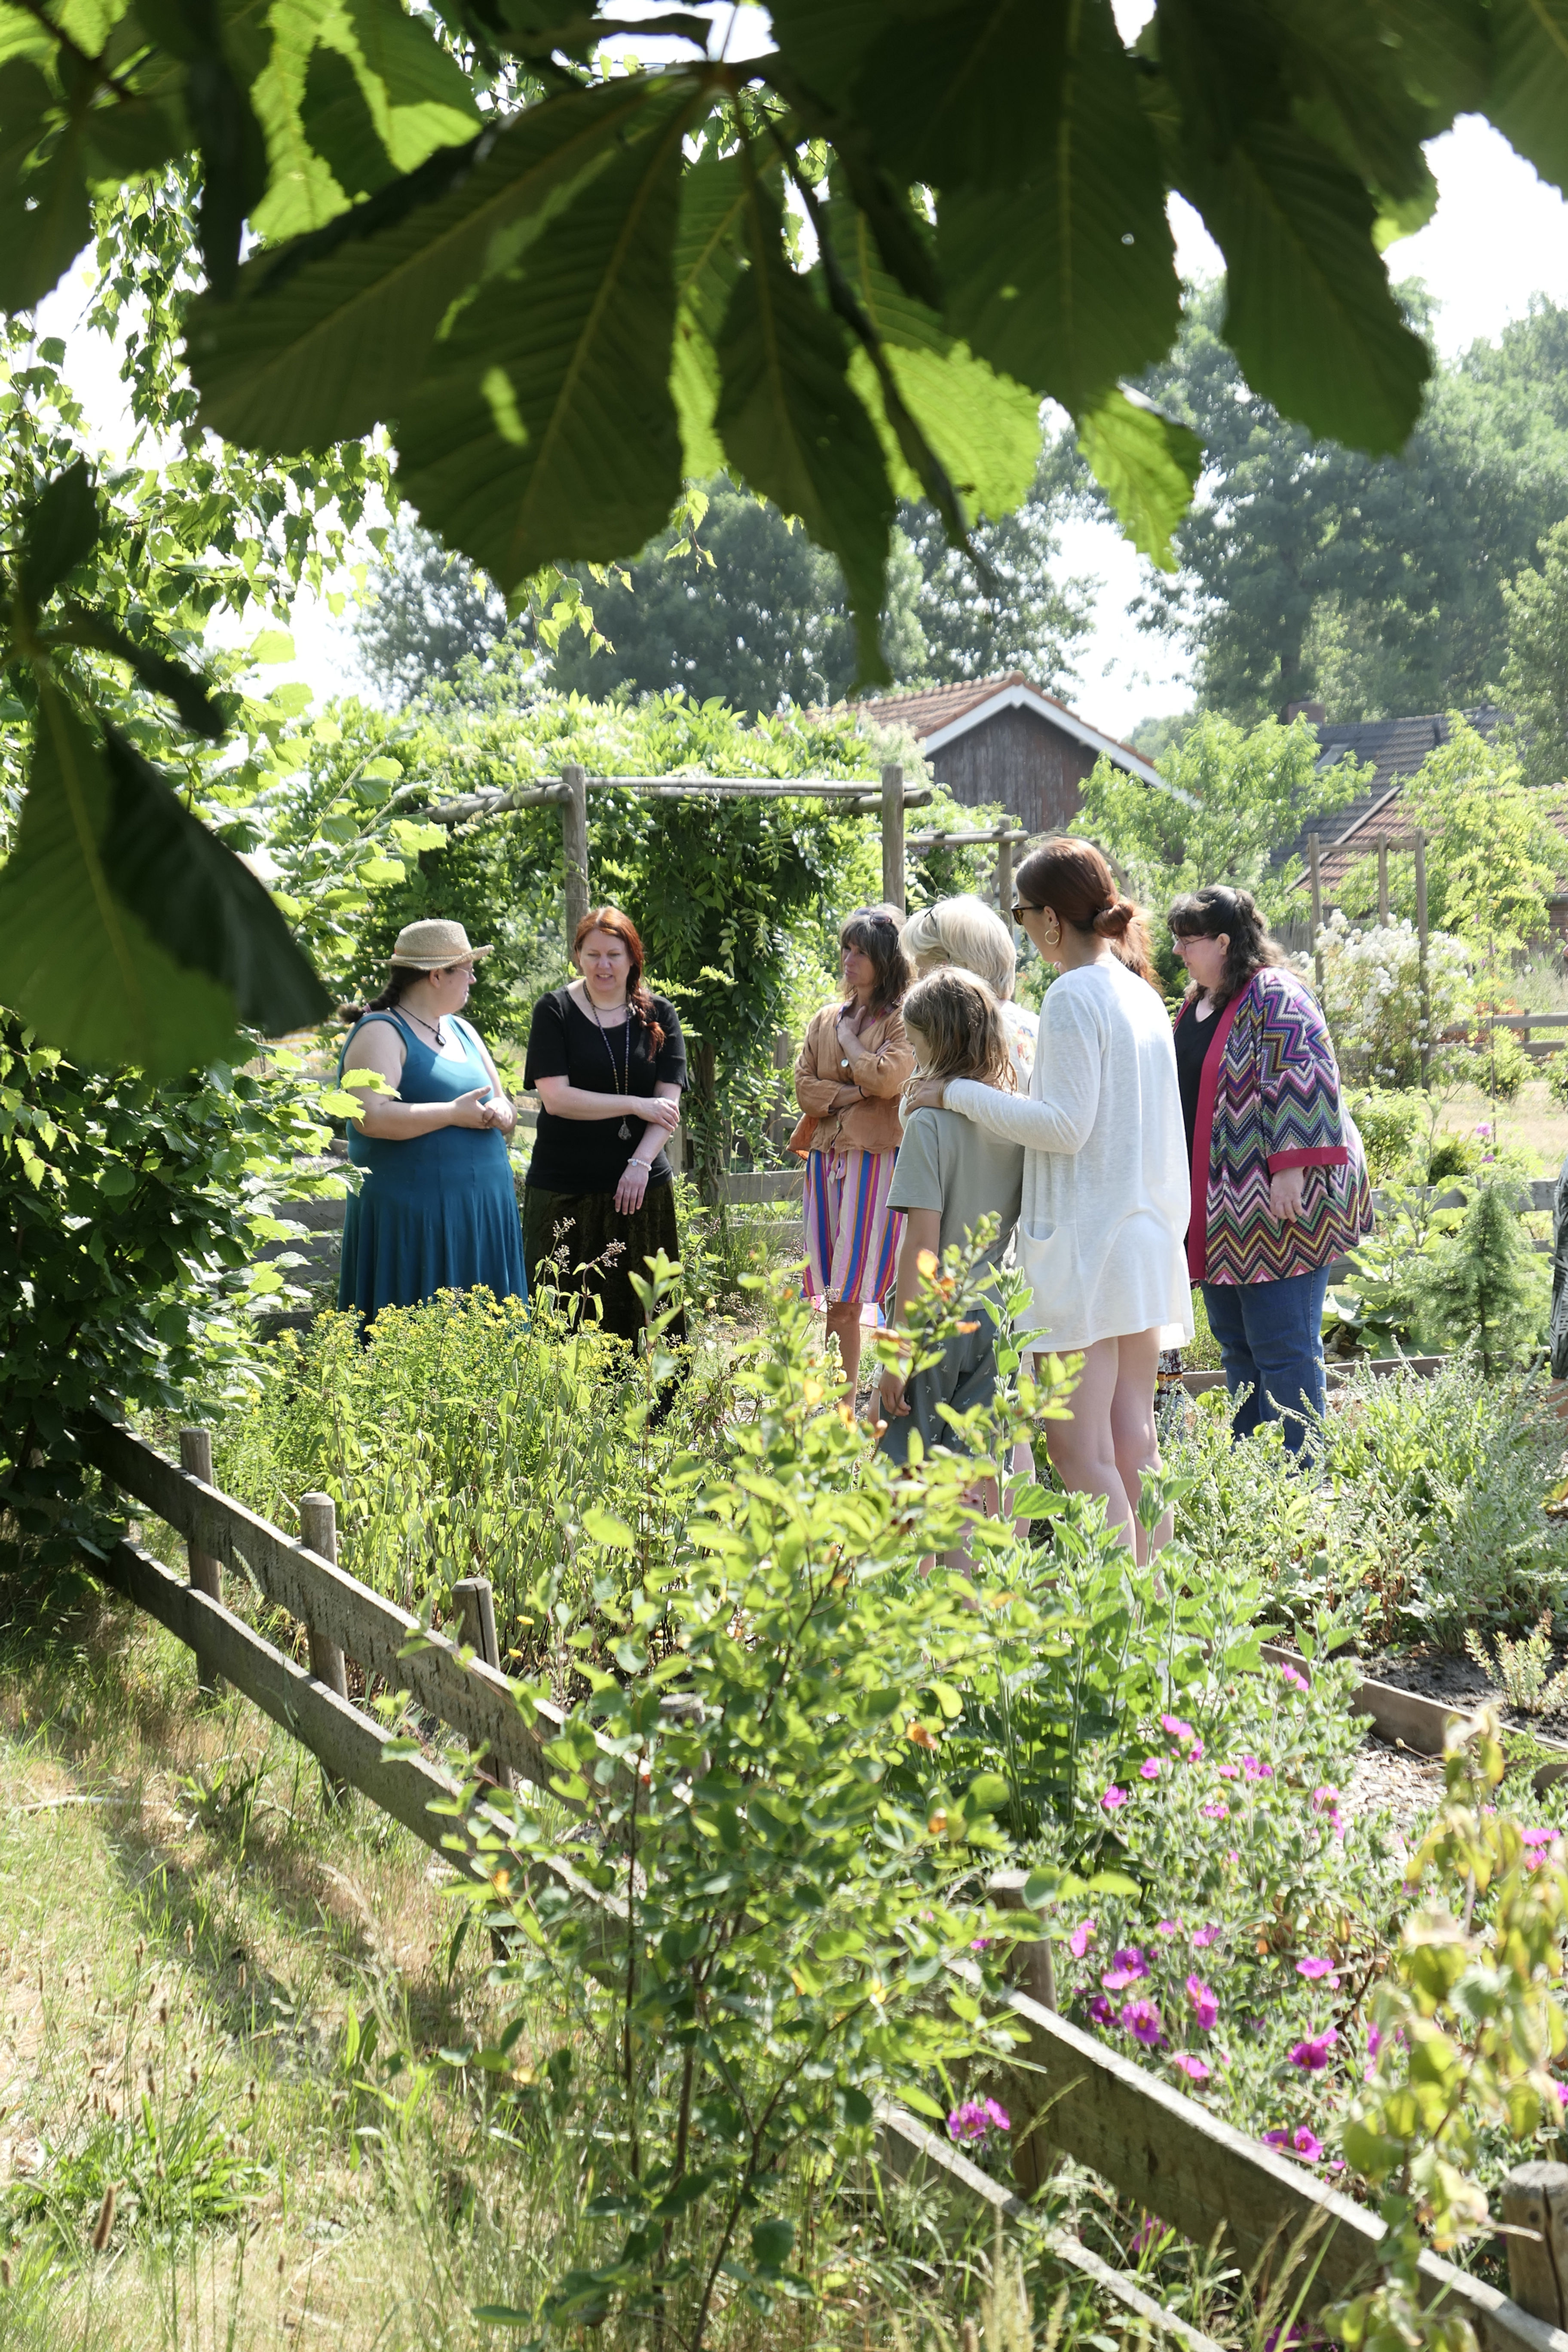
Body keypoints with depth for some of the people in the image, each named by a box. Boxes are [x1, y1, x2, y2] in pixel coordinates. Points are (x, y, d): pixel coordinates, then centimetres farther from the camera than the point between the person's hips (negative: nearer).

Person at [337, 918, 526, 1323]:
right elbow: (370, 1116, -21)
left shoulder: (462, 1031, 18)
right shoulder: (382, 1033, -7)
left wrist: (498, 1112, -5)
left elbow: (505, 1109, 20)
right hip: (413, 1219, -7)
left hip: (482, 1213, 8)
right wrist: (454, 1114, -16)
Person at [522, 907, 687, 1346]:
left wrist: (640, 1164, -14)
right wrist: (636, 1106, -10)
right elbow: (555, 1097, -9)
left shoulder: (658, 1016, 7)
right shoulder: (556, 1011, 0)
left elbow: (669, 1103, 1)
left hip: (642, 1186, 2)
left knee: (642, 1315, 1)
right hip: (565, 1190, -2)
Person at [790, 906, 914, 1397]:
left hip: (878, 1158, -6)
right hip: (827, 1159, 6)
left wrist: (849, 1042, 1)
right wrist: (852, 1093, -6)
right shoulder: (825, 1020, 18)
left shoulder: (903, 1019, 0)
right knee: (839, 1300, 4)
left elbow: (887, 1079, -14)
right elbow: (804, 1086, 10)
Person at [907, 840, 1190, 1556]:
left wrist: (958, 1093, -13)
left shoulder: (1074, 997, -13)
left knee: (1077, 1448, -7)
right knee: (1132, 1435, 13)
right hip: (1147, 1238, 9)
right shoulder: (1141, 993, 13)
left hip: (1085, 1244, -9)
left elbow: (1066, 1126, -18)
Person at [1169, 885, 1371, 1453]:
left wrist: (1288, 1170, -25)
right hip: (1219, 1215, 9)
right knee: (1236, 1345, 13)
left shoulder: (1274, 996, -12)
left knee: (1283, 1349, -6)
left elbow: (1302, 1086, -20)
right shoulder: (1194, 1005, 16)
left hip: (1274, 1209, -9)